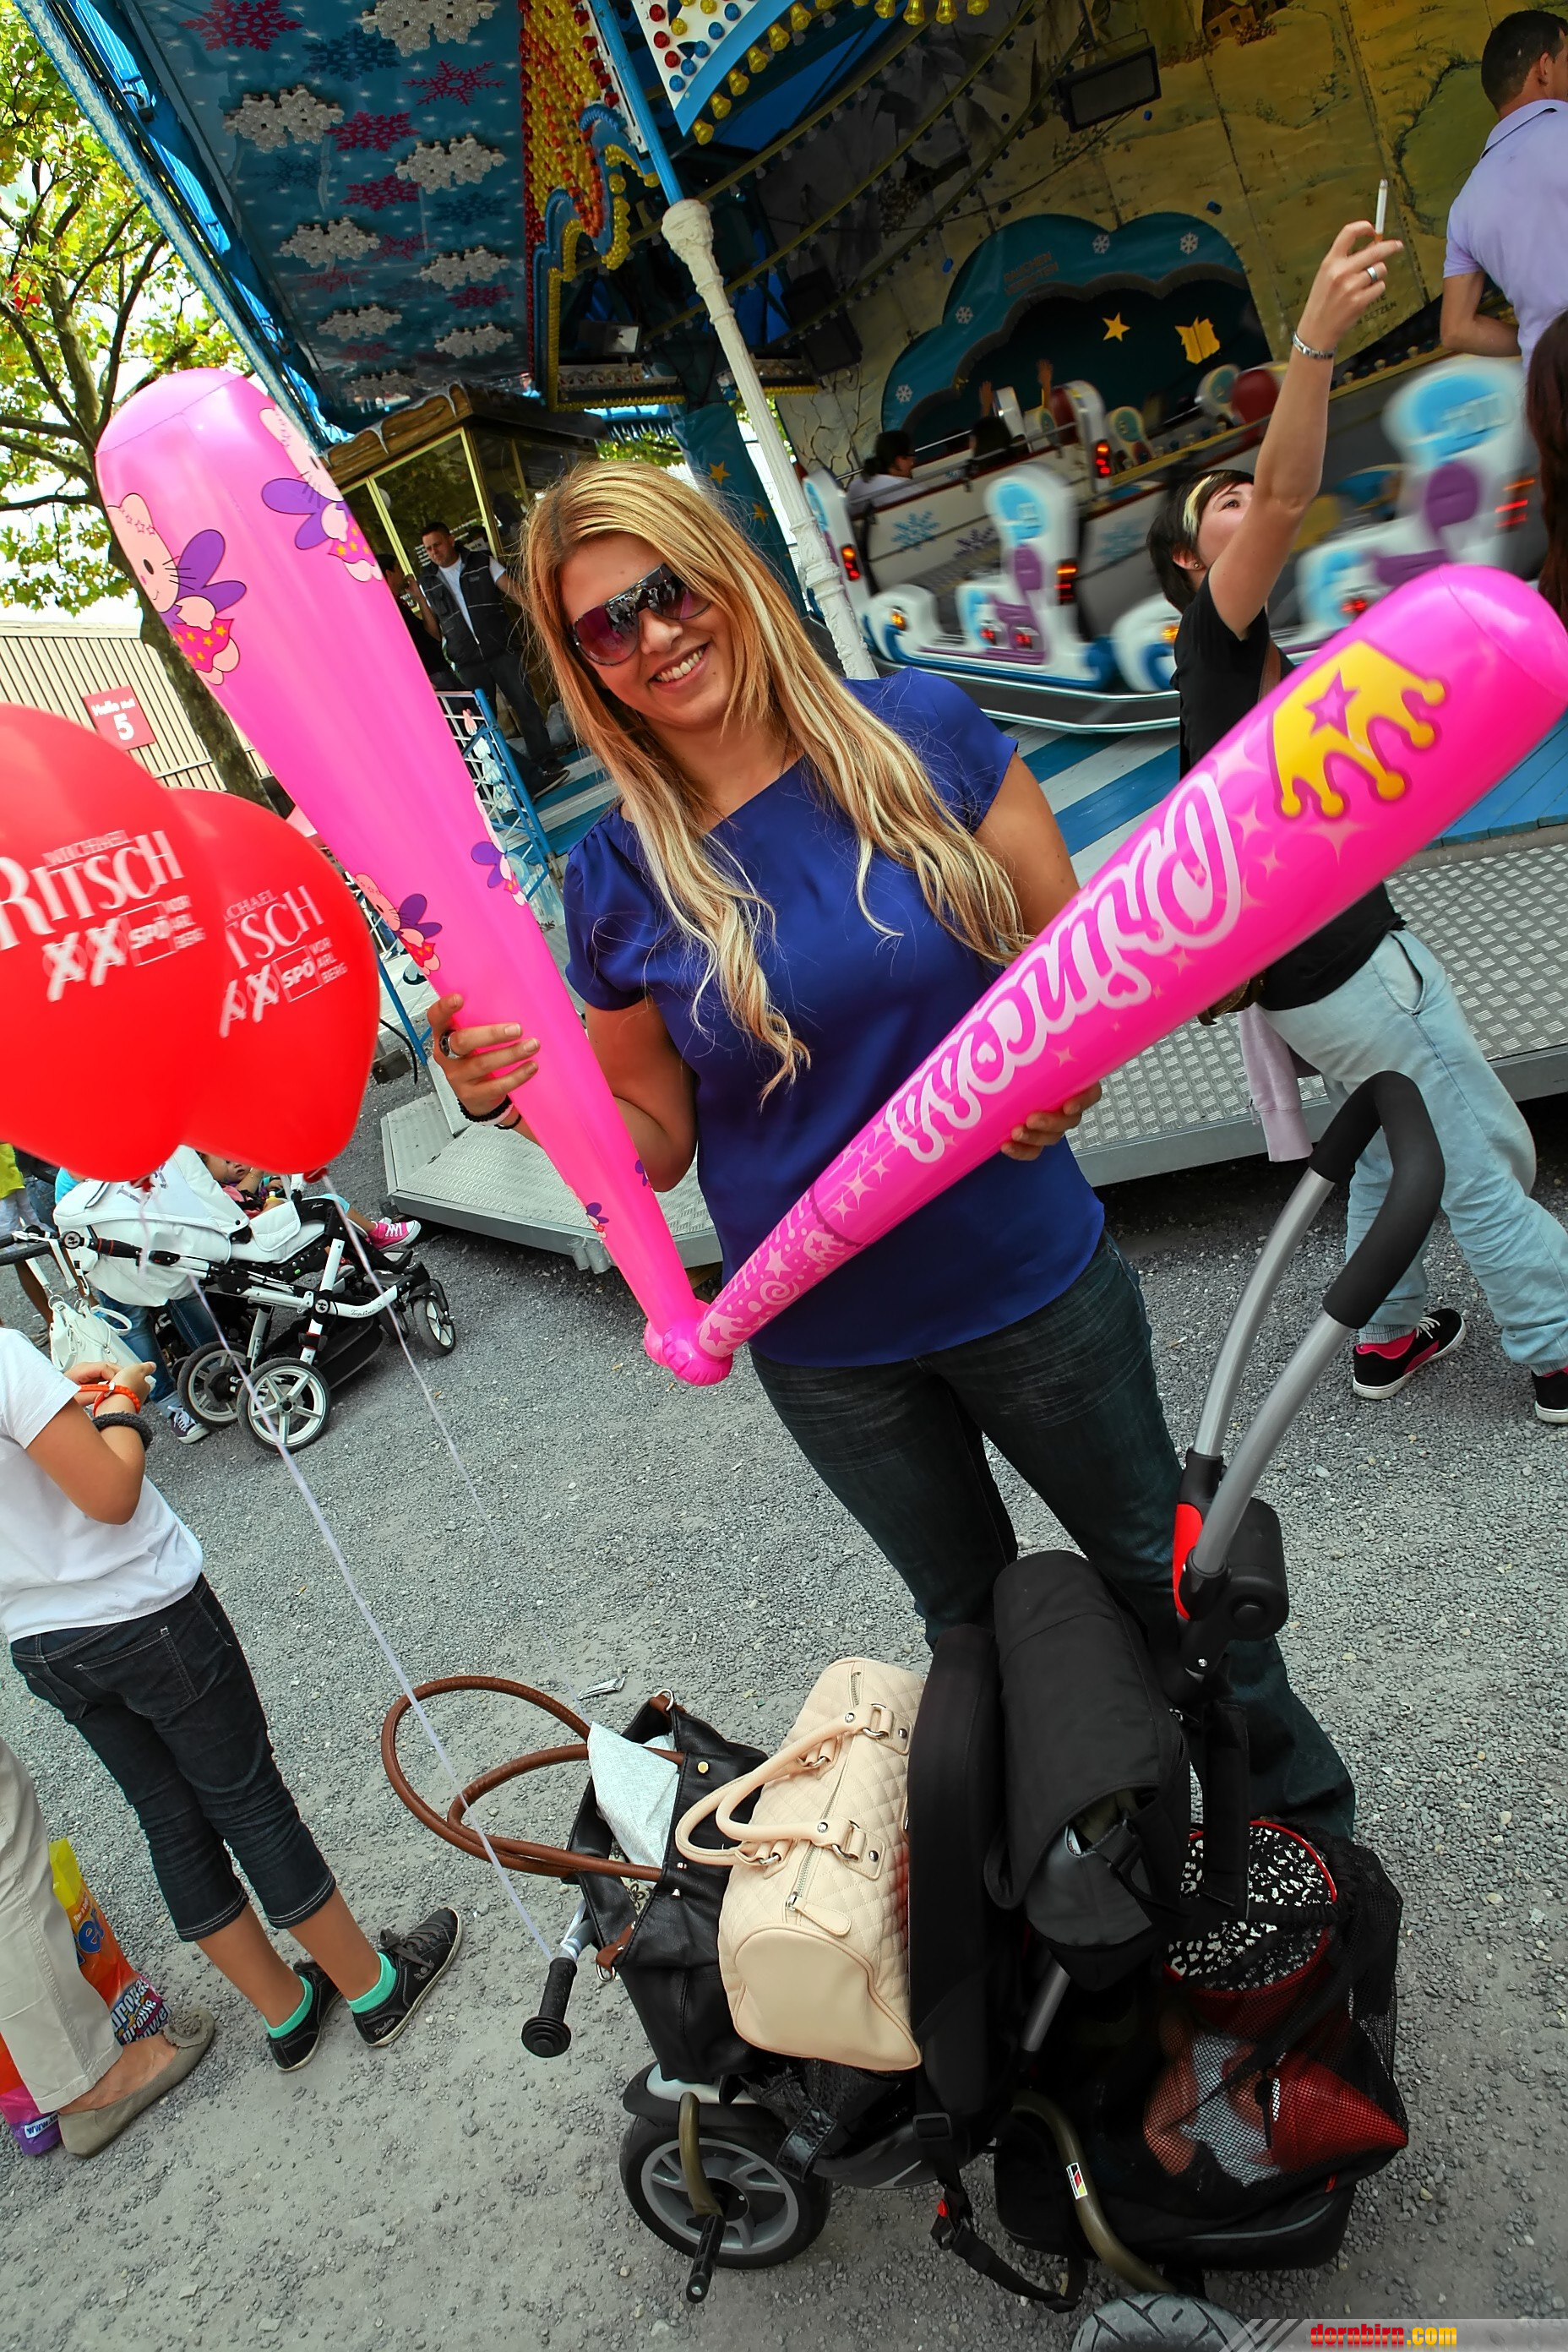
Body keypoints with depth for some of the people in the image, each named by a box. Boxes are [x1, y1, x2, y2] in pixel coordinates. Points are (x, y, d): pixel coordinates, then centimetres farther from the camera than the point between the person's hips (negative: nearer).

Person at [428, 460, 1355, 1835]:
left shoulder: (920, 732, -11)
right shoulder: (620, 875, -9)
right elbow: (654, 1141, -2)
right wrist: (515, 1094, -21)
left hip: (1031, 1281, -1)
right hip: (828, 1346, 1)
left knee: (1157, 1564, 20)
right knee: (975, 1617, 23)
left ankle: (1306, 1815, 49)